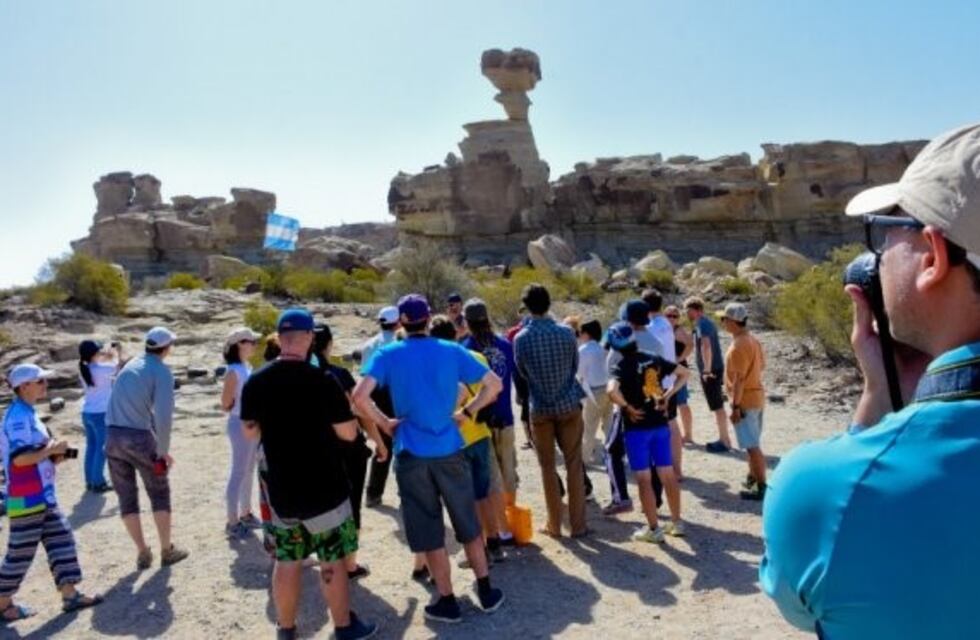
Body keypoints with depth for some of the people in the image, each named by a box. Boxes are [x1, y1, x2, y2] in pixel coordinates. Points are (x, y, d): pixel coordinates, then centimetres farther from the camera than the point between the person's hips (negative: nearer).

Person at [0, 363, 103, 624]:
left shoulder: (26, 413, 13)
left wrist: (53, 455, 6)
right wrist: (51, 449, -16)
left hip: (42, 495, 10)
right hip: (26, 498, -10)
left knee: (61, 538, 10)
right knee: (21, 551, 2)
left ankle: (70, 594, 15)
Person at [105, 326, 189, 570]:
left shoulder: (131, 365, 15)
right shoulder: (161, 371, -7)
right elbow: (164, 415, -16)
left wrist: (156, 439, 22)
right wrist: (164, 450, -7)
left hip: (113, 436, 6)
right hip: (140, 437, -6)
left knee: (127, 497, 13)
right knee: (159, 494, 11)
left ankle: (142, 552, 19)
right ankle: (167, 550, 18)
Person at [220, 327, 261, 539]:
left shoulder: (248, 368, 9)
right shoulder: (233, 371, -16)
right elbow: (225, 405, -15)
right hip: (241, 424, -9)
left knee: (249, 471, 17)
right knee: (238, 473, -1)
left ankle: (246, 514, 29)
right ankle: (232, 522, 8)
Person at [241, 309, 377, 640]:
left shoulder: (255, 382, -4)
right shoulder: (323, 381, -17)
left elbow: (250, 431, 9)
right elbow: (349, 433, -12)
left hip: (280, 487, 4)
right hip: (324, 487, -4)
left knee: (287, 560, 16)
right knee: (333, 559, 9)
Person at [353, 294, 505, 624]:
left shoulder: (388, 355, -5)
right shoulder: (452, 351, 1)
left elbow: (359, 396, -19)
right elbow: (494, 384, 0)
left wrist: (385, 423, -5)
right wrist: (466, 413, 5)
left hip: (412, 453, -2)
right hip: (449, 450, 2)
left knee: (429, 532, 10)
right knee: (468, 524, 17)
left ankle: (447, 601, 19)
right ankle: (486, 592, 25)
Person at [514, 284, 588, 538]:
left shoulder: (521, 338, -11)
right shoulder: (566, 333, -8)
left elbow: (522, 372, 2)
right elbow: (575, 366, 5)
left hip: (541, 408, 0)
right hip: (569, 405, 1)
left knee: (548, 468, 11)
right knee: (574, 466, 8)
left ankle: (554, 525, 17)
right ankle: (578, 524, 12)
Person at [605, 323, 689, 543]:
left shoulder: (622, 366, -13)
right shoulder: (654, 359, 4)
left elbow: (612, 391, -32)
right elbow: (683, 373, 14)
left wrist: (627, 407, -17)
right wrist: (668, 395, 9)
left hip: (637, 427, -6)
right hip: (660, 424, 6)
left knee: (644, 479, 3)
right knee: (668, 475, 14)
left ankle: (653, 529, 9)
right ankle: (677, 522, 25)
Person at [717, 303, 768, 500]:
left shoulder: (738, 345, -22)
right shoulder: (752, 340, 8)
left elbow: (739, 379, -23)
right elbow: (761, 366, 17)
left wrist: (735, 407, -21)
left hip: (745, 400, -10)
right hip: (756, 396, 10)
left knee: (752, 446, -3)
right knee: (753, 444, 21)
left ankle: (762, 488, 3)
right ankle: (752, 478, 34)